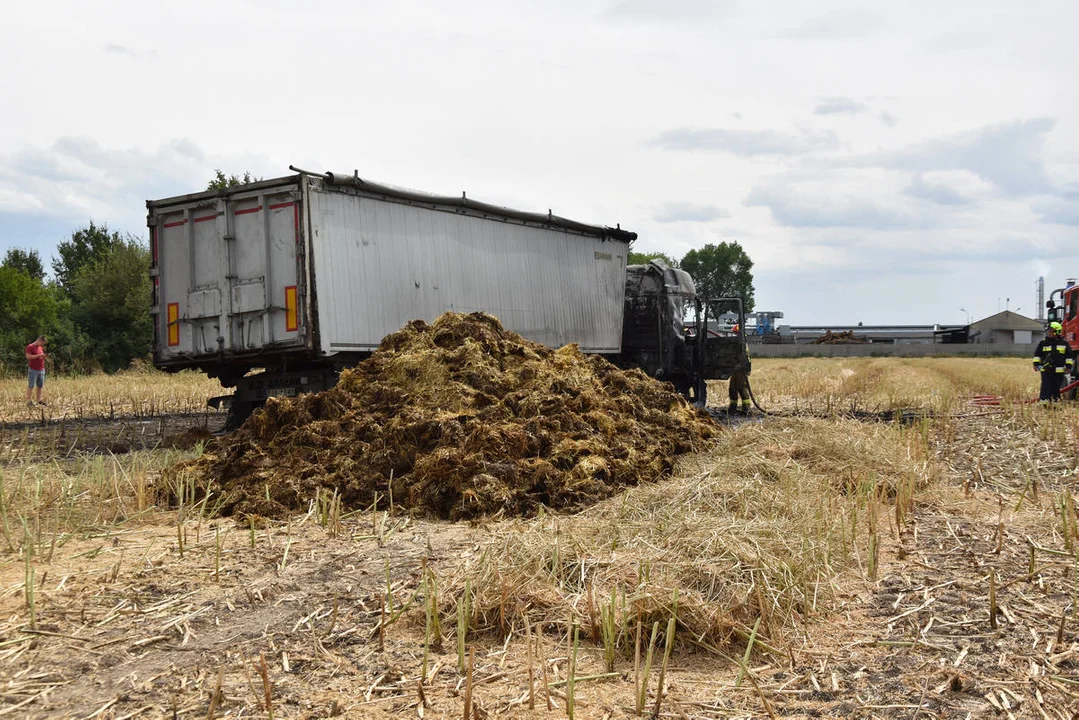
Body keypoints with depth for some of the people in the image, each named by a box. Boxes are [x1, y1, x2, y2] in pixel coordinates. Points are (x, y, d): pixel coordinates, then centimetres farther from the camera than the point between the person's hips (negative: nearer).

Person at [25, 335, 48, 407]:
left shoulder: (41, 347, 16)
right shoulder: (30, 347, -6)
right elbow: (28, 356, -16)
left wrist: (44, 356, 4)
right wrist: (39, 355, -19)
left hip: (41, 369, 7)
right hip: (33, 370, -7)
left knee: (40, 385, 8)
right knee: (31, 386, -5)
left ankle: (39, 400, 14)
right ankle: (28, 401, -4)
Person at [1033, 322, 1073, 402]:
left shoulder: (1064, 344, 5)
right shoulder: (1043, 343, 4)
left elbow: (1069, 356, 10)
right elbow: (1037, 354, 10)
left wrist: (1069, 366, 2)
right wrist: (1036, 364, -1)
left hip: (1059, 371, 1)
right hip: (1046, 371, -1)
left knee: (1056, 388, 8)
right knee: (1046, 387, -7)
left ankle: (1055, 401, 18)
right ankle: (1044, 401, -7)